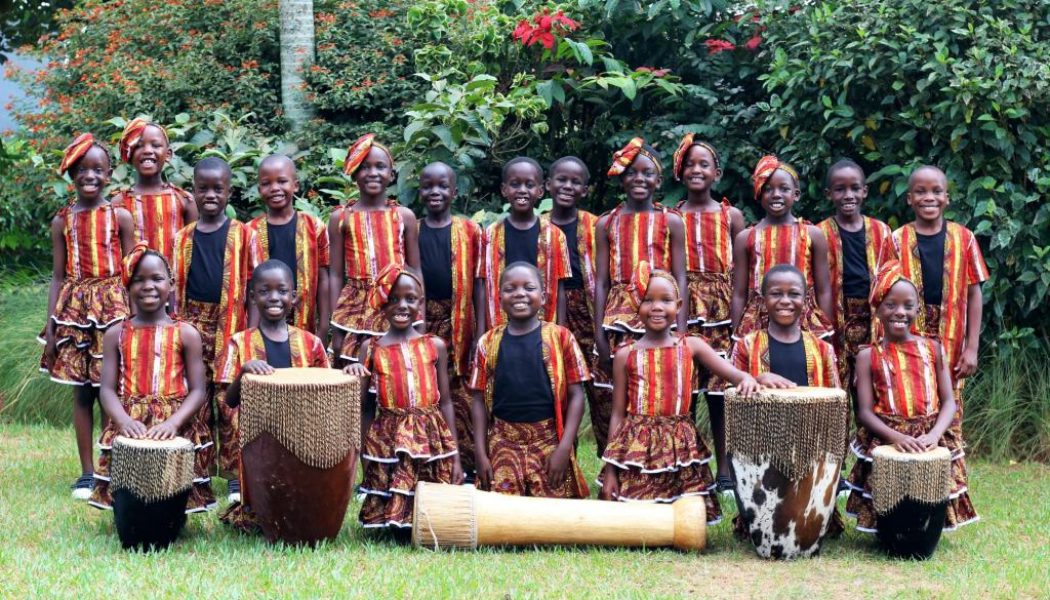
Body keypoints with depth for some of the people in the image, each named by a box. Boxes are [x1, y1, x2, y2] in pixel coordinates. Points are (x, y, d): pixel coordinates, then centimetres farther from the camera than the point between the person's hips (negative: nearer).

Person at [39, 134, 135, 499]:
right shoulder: (62, 221, 5)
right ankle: (87, 472, 11)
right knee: (82, 390, 4)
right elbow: (58, 276, 7)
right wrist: (52, 325, 2)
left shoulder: (120, 217, 1)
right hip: (75, 308, 2)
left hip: (113, 305, -2)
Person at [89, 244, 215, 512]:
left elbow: (197, 391, -1)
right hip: (130, 429, 1)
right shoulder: (116, 334, 8)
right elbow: (107, 389, 2)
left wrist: (173, 422, -19)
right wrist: (124, 420, -19)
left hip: (177, 428, -1)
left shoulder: (186, 334, 4)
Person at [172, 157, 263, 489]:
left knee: (231, 403, -2)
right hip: (192, 329, 3)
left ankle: (236, 476, 6)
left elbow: (254, 288, -1)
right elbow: (175, 289, 10)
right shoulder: (182, 238, 8)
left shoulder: (244, 235, 0)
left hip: (231, 331, -2)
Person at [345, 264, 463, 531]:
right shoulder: (371, 348, 5)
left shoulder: (435, 346, 6)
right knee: (389, 513, -3)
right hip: (387, 443, 0)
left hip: (432, 440, 1)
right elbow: (367, 408, 8)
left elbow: (445, 402, 7)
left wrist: (455, 455, 4)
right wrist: (365, 453, 0)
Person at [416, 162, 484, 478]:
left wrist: (480, 332, -4)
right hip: (420, 322, 1)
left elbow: (478, 283, 1)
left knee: (460, 395, -1)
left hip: (458, 325, -1)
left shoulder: (470, 231, 3)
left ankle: (465, 469, 5)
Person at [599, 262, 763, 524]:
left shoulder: (691, 346, 4)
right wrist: (610, 468, 0)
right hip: (637, 452, -1)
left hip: (681, 450, 1)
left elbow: (734, 374, -5)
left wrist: (748, 378, -30)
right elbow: (618, 414, 4)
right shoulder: (626, 355, 2)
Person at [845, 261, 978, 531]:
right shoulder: (868, 356, 3)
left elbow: (948, 401, 3)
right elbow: (865, 412, -4)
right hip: (885, 441, -1)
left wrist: (934, 434, -17)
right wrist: (898, 437, -22)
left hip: (931, 438, 1)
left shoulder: (933, 349, 9)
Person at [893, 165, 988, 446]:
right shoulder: (897, 240, 2)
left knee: (950, 416, 3)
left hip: (950, 344, 0)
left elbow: (974, 293, 4)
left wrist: (972, 348, 0)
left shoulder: (963, 239, 3)